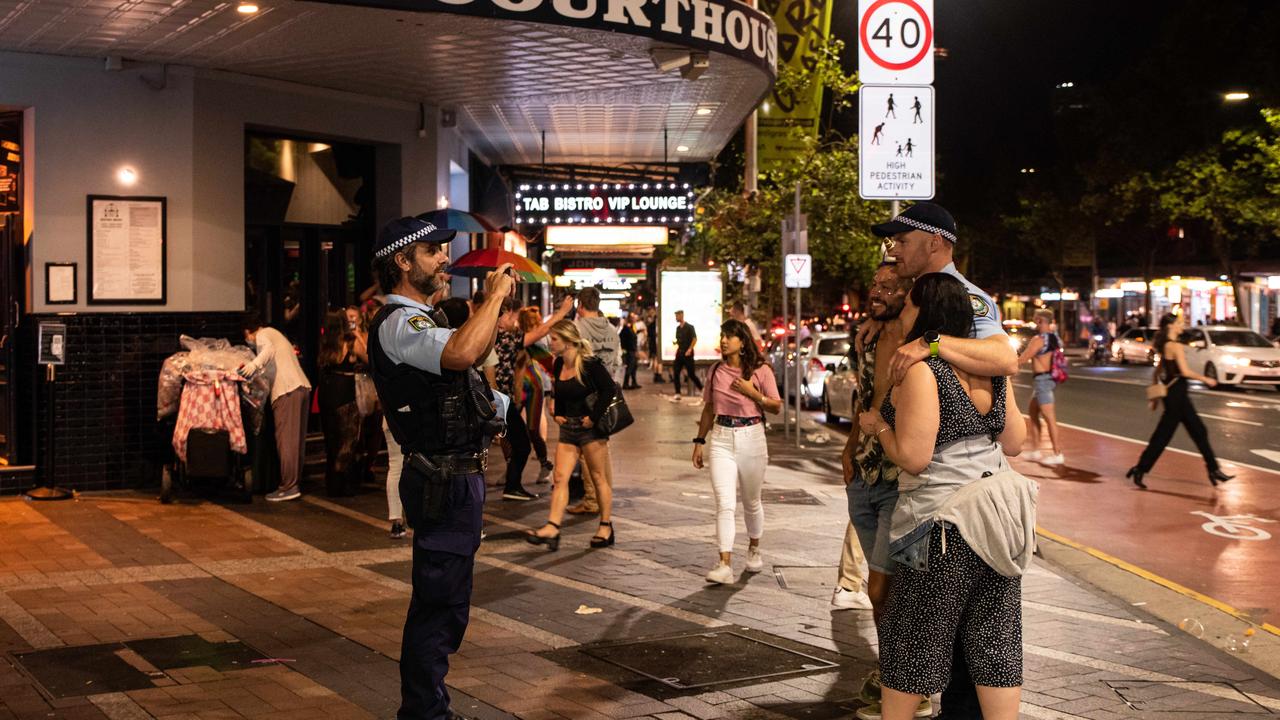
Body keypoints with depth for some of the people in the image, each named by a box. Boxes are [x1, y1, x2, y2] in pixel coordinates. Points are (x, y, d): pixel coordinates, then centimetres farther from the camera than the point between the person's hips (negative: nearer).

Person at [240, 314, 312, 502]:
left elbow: (269, 349, -21)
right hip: (302, 387, 9)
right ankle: (296, 483, 13)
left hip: (287, 390, -9)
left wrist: (254, 364, -35)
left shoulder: (263, 335, 2)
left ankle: (288, 487, -14)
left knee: (285, 439, -10)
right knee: (297, 439, 11)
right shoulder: (276, 334, 30)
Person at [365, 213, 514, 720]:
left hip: (456, 477, 11)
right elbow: (462, 353, -38)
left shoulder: (421, 319, 18)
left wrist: (493, 300, 22)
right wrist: (495, 296, -25)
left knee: (445, 601, 19)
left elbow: (472, 353, 33)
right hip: (444, 482, -11)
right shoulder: (399, 323, -18)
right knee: (438, 602, -5)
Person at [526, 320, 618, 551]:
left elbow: (610, 389, -17)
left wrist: (593, 416, -18)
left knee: (599, 478, 4)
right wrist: (557, 413, 9)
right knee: (560, 477, -3)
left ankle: (606, 528, 15)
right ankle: (552, 528, -7)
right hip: (568, 428, 7)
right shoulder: (558, 365, 7)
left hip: (590, 428, -7)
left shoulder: (589, 364, -15)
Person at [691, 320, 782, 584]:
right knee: (725, 504, -11)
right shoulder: (716, 371, 5)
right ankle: (725, 565, -15)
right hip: (721, 438, 1)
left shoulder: (761, 371, -4)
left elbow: (777, 407, -1)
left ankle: (753, 549, 40)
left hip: (751, 437, -1)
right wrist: (699, 441, 11)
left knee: (751, 502, 15)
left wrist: (753, 393, -16)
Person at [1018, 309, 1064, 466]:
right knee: (1032, 412, 18)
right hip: (1050, 377, 10)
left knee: (1049, 417, -7)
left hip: (1042, 379, -10)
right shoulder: (1055, 338, 11)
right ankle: (1035, 450, 22)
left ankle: (1057, 454, -5)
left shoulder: (1039, 339, -16)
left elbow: (1022, 359, -16)